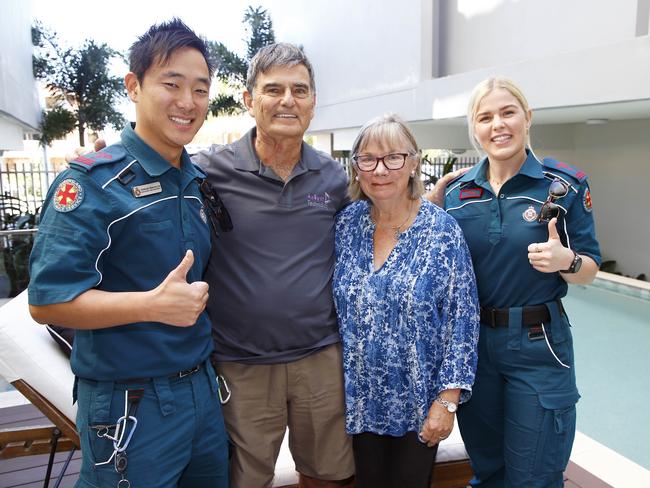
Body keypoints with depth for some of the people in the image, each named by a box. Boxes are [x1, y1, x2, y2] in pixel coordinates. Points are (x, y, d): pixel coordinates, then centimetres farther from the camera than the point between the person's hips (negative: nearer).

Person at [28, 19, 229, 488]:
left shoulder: (200, 182, 6)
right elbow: (47, 301, -19)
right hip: (130, 406, -6)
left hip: (203, 389, 6)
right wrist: (153, 305, -29)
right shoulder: (92, 183, -14)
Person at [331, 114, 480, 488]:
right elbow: (338, 306, 6)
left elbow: (462, 321, -12)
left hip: (419, 401, -3)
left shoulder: (443, 231, -14)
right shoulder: (347, 223, -4)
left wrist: (447, 401, -13)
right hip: (362, 398, 3)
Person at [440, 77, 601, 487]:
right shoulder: (458, 193, 1)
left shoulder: (565, 185, -8)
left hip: (538, 346, -3)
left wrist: (566, 261, -24)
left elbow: (589, 271, -4)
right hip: (471, 341, 3)